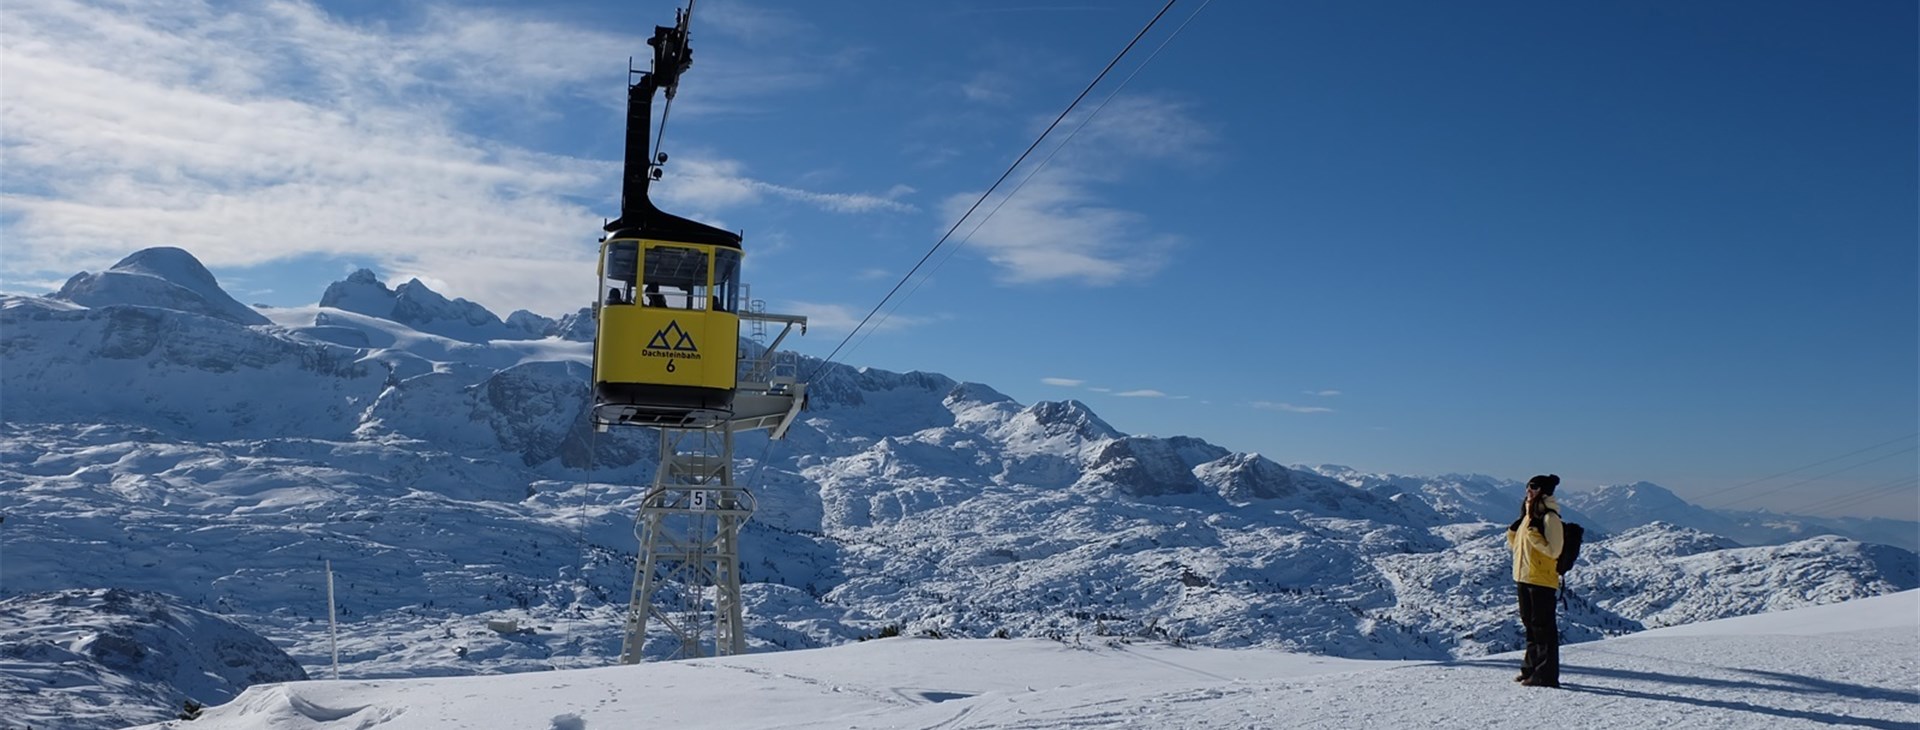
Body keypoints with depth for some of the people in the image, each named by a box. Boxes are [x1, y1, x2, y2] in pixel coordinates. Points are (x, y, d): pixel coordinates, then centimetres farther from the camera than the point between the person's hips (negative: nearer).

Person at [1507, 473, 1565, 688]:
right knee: (1530, 624, 16)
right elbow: (1518, 545, 21)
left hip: (1542, 579, -9)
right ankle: (1532, 668, 26)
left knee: (1543, 626, -5)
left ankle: (1546, 675, 0)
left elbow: (1553, 551, -19)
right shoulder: (1529, 515, 15)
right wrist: (1513, 532, 3)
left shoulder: (1550, 517, -12)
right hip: (1525, 577, 9)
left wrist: (1533, 534, -25)